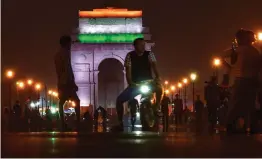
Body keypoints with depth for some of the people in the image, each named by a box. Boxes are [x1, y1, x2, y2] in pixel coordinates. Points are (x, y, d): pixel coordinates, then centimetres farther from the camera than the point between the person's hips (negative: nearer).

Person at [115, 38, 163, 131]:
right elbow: (128, 71, -12)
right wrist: (130, 83, -30)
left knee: (159, 88, -35)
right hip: (135, 84, 1)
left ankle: (157, 107, -14)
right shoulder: (130, 56, -4)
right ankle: (120, 122, -3)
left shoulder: (149, 54, -4)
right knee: (119, 100, -15)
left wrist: (157, 77, -39)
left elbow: (154, 66, -20)